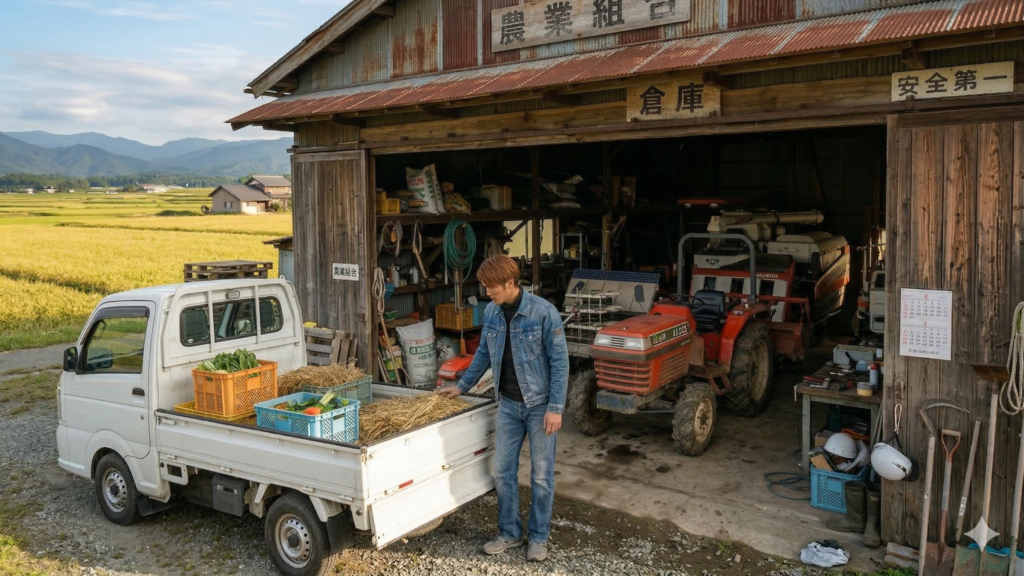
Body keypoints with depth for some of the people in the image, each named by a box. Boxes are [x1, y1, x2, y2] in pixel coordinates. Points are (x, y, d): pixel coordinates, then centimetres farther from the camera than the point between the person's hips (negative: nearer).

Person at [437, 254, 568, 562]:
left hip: (540, 404, -5)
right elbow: (484, 353, 14)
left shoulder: (544, 312, -18)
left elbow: (559, 362, -15)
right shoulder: (491, 312, -1)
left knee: (541, 475, 7)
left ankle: (538, 537, 24)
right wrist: (462, 385, 18)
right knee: (503, 471, 10)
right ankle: (510, 533, 27)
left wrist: (555, 408, -17)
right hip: (508, 405, 5)